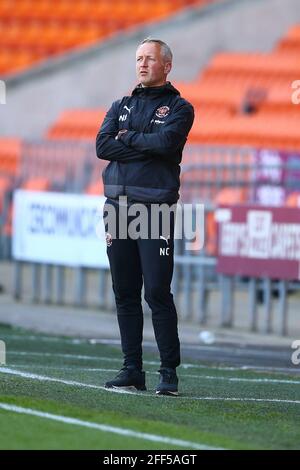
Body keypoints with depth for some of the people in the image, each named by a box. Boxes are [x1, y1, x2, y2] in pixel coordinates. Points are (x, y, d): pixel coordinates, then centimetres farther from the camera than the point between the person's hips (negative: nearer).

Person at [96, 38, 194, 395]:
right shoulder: (121, 106, 18)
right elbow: (102, 146, 2)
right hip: (117, 205, 5)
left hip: (155, 208, -5)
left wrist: (127, 137, -2)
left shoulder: (178, 108, 4)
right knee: (125, 294, 6)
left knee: (157, 293, -9)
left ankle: (169, 372, -5)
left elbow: (166, 142, -16)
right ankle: (132, 369, 10)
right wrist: (147, 146, -6)